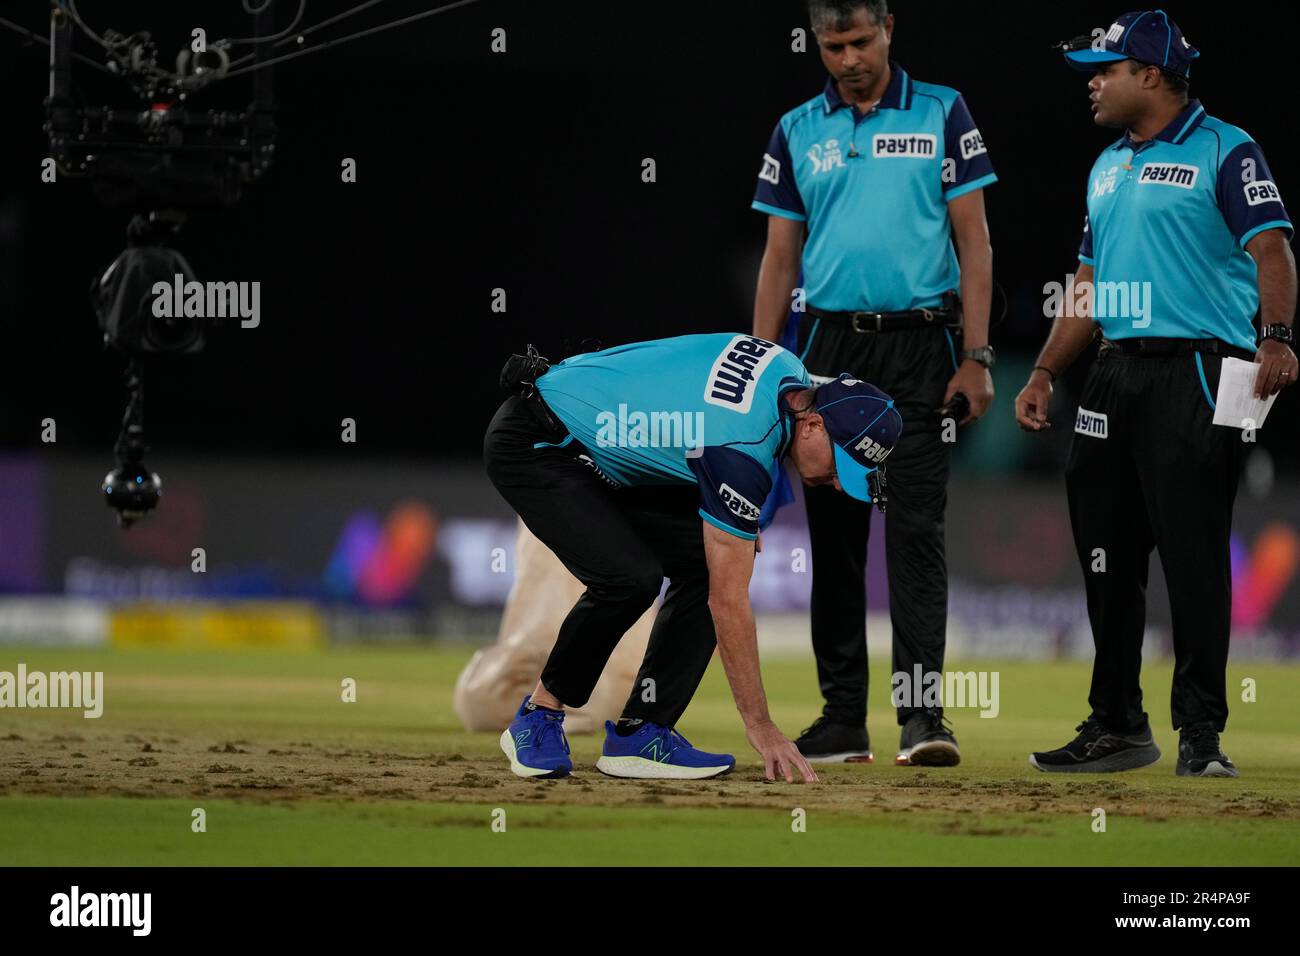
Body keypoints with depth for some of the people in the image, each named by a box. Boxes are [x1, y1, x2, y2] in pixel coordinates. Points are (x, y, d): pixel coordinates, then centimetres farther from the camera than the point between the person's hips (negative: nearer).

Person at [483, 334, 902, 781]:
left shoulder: (790, 374, -5)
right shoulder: (744, 451, -31)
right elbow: (728, 603, -27)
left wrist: (739, 523, 9)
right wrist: (760, 727, -24)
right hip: (530, 445, -10)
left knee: (702, 561, -4)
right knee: (630, 576, -27)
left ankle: (639, 735, -4)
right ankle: (540, 714, -7)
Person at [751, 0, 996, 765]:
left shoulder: (942, 115, 2)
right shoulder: (798, 131, 10)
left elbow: (973, 238, 0)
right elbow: (781, 255, 12)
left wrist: (976, 358, -8)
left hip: (919, 346, -3)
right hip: (830, 348, 3)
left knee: (917, 530, -9)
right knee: (835, 535, 5)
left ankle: (922, 714, -12)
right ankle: (843, 719, 10)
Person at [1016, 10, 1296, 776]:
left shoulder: (1225, 153, -5)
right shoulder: (1109, 167, 20)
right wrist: (1046, 374, 17)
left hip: (1196, 370, -8)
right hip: (1116, 373, 8)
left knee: (1194, 556, -8)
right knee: (1107, 554, 10)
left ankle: (1201, 733, -5)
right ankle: (1117, 726, 18)